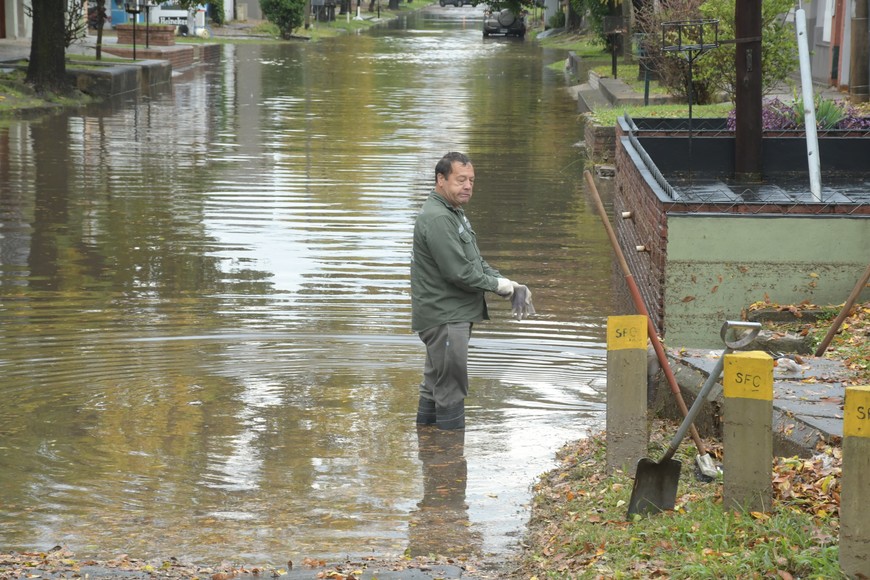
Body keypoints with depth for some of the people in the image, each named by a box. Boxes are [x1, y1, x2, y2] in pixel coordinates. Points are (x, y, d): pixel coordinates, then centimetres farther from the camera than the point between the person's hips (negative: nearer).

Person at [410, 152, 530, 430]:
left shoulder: (454, 213, 16)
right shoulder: (437, 219, -20)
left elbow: (476, 260, 20)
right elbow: (458, 272, -24)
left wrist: (505, 282, 5)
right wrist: (497, 285, -11)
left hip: (455, 315, 11)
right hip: (444, 317, -11)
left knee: (436, 382, 20)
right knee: (451, 387, -6)